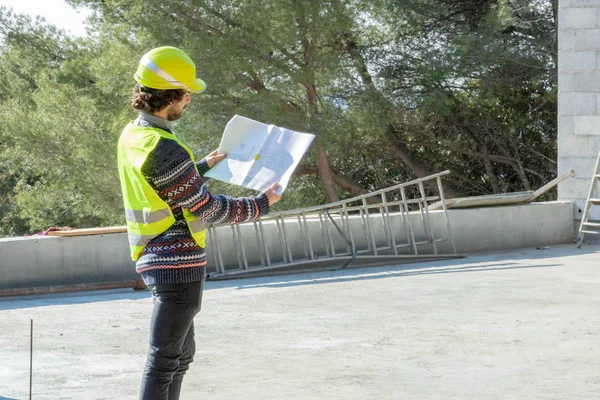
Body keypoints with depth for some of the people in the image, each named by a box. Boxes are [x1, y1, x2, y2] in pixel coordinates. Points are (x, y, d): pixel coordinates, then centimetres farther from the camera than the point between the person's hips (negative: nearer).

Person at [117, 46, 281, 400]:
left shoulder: (131, 135, 7)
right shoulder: (164, 150, -23)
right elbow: (208, 209, -16)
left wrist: (204, 166, 30)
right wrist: (261, 205, -4)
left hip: (155, 258, 10)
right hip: (178, 263, -10)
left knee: (183, 352, 19)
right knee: (164, 357, -4)